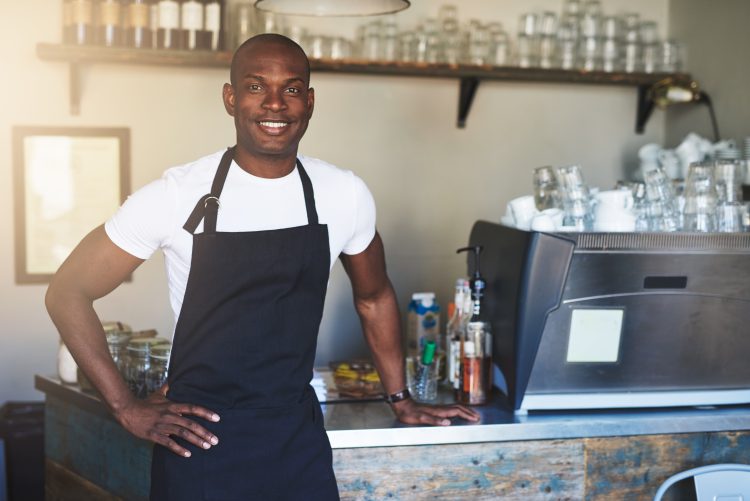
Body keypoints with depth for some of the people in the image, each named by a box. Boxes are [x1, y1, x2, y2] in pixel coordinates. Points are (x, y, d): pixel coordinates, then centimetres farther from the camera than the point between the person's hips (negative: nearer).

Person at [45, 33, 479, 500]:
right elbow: (68, 292, -5)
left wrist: (400, 399, 17)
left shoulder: (346, 195, -3)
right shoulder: (176, 195, -12)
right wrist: (127, 407, -7)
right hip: (197, 435, -2)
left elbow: (374, 297, 15)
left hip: (300, 435, 3)